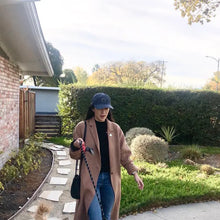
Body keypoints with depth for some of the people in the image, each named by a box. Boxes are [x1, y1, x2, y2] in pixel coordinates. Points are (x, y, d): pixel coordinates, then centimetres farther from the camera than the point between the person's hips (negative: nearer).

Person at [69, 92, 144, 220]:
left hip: (110, 179, 3)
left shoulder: (115, 128, 4)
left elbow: (124, 154, 8)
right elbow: (75, 156, 2)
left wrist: (134, 173, -2)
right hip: (90, 179, -3)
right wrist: (76, 146, -20)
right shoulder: (82, 127, -3)